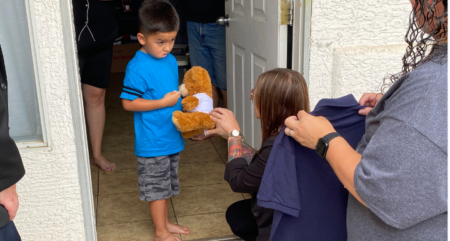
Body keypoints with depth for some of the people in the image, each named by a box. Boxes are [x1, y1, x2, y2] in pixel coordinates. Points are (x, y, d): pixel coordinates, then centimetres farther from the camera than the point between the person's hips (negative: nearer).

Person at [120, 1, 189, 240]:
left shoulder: (170, 60, 5)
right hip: (152, 142, -7)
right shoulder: (138, 67, -19)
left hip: (172, 137, 8)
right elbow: (128, 102, -20)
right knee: (156, 187, 6)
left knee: (166, 184, 21)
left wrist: (183, 96, 0)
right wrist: (163, 102, -21)